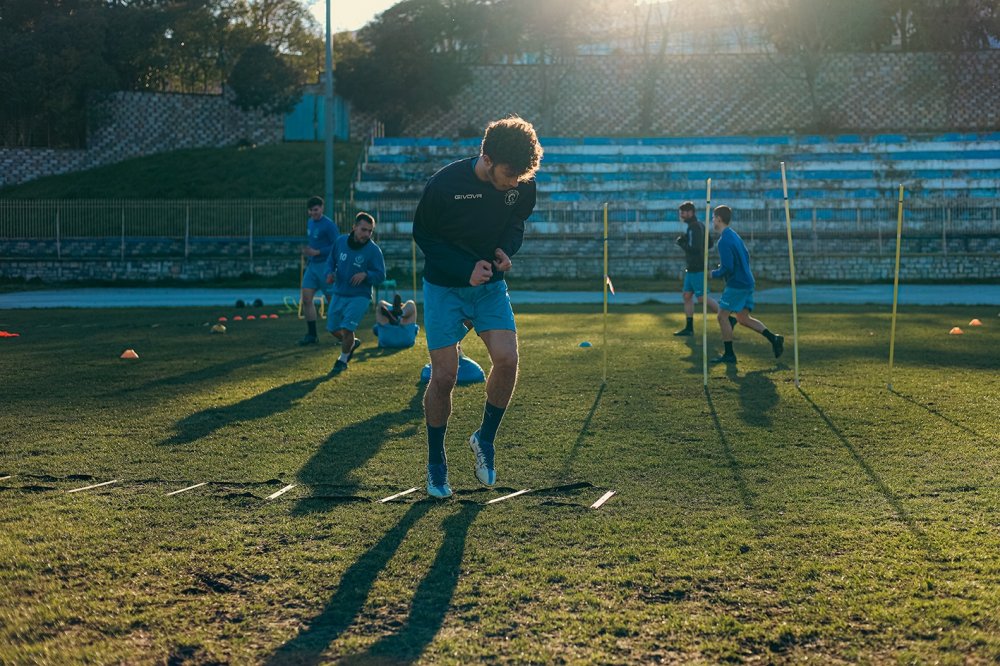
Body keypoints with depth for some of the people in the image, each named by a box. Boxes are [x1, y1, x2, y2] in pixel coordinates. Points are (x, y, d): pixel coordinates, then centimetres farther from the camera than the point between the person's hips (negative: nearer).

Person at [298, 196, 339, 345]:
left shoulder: (328, 225, -12)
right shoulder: (309, 222, 13)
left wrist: (317, 252, -20)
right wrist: (306, 250, 9)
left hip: (325, 265, -7)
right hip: (312, 266, 7)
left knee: (333, 301, 0)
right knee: (306, 299, -1)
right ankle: (311, 335, 5)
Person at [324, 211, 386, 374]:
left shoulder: (374, 250, -13)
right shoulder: (340, 241, -3)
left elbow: (381, 275, -10)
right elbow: (331, 261, 10)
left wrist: (366, 275, -28)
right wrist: (330, 273, -10)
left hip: (359, 296, -5)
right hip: (339, 294, 5)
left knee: (347, 329, -13)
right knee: (333, 329, 12)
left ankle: (343, 360, 12)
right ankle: (352, 343, 43)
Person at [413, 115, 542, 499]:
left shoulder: (523, 186, -11)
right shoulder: (444, 185, -22)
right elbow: (422, 233, -8)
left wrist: (507, 249, -12)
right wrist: (465, 269, -18)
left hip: (491, 285, 3)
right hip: (444, 286, -3)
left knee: (507, 359, -16)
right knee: (444, 376, -7)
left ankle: (485, 439, 9)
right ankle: (436, 463, 13)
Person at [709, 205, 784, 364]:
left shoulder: (724, 240, -17)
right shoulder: (734, 235, 13)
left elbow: (727, 268, -22)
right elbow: (746, 257, 21)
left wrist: (714, 273, -5)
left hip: (736, 284, -10)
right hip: (747, 282, 10)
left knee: (722, 316, -2)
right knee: (743, 318, 15)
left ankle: (729, 354, 1)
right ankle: (774, 339, 9)